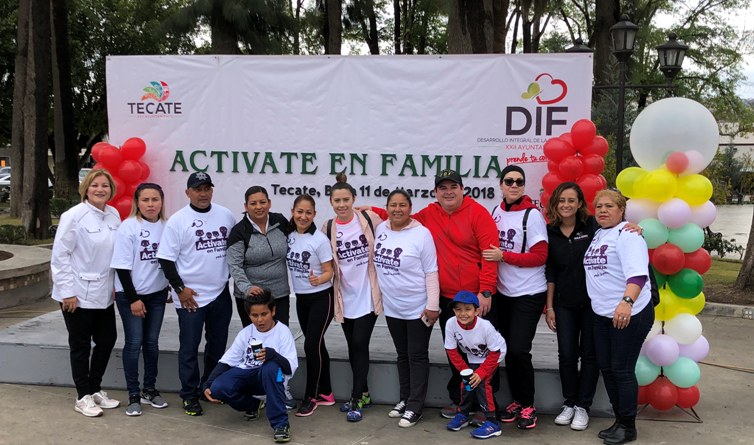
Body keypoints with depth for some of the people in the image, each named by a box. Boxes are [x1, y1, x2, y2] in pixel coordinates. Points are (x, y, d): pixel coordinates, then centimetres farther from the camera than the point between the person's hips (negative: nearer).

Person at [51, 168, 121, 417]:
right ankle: (83, 397, 22)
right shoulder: (74, 216, -14)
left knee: (107, 340, 13)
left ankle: (95, 389, 31)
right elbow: (60, 255, -13)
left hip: (103, 294, 6)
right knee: (81, 345, 7)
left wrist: (116, 285, 7)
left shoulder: (114, 215, 3)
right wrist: (67, 292, -15)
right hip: (78, 294, -6)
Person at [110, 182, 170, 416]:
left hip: (157, 293, 3)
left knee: (152, 342, 11)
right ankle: (133, 395, 11)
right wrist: (133, 298, -12)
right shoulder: (128, 227, -10)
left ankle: (149, 390, 25)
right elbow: (122, 266, -11)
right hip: (130, 294, -3)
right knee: (134, 343, 0)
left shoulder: (166, 227, -1)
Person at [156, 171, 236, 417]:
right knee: (189, 348, 3)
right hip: (191, 296, -4)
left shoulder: (225, 215, 4)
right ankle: (190, 396, 15)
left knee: (218, 344, 14)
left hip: (221, 293, 4)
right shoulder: (178, 220, -7)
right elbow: (166, 259, -6)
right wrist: (180, 289, -11)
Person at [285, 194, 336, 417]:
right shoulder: (289, 236, 0)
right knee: (317, 345, 13)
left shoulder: (320, 239, -16)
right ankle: (326, 393, 25)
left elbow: (328, 272, -14)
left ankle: (311, 396, 9)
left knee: (311, 345, -7)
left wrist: (318, 279, -32)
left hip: (321, 298, -6)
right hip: (301, 299, 6)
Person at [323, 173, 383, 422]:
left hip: (368, 294, -3)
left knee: (360, 345, -5)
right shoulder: (328, 229, 0)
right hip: (345, 297, 4)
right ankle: (363, 393, 29)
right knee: (353, 347, 12)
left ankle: (356, 400, 6)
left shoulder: (369, 218, -8)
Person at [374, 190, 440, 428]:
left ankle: (415, 407, 12)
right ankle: (405, 399, 31)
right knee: (402, 355, 17)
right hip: (392, 307, 6)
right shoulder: (380, 229, 0)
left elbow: (431, 272, -14)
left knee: (417, 356, 4)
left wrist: (432, 305, -17)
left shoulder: (421, 234, -15)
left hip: (418, 308, -5)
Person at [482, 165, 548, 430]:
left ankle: (528, 405, 11)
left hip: (529, 294, -5)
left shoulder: (532, 215, -12)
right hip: (503, 293, 5)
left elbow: (540, 257, -15)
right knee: (508, 350, 10)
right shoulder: (496, 213, 4)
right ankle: (516, 401, 26)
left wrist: (503, 256, -20)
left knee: (519, 350, -9)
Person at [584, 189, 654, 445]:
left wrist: (627, 302, -41)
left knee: (622, 369, -2)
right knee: (606, 367, 12)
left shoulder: (627, 234, -12)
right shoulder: (596, 235, 13)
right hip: (602, 314, 8)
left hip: (629, 313, -8)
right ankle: (619, 420, 26)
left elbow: (637, 273, -25)